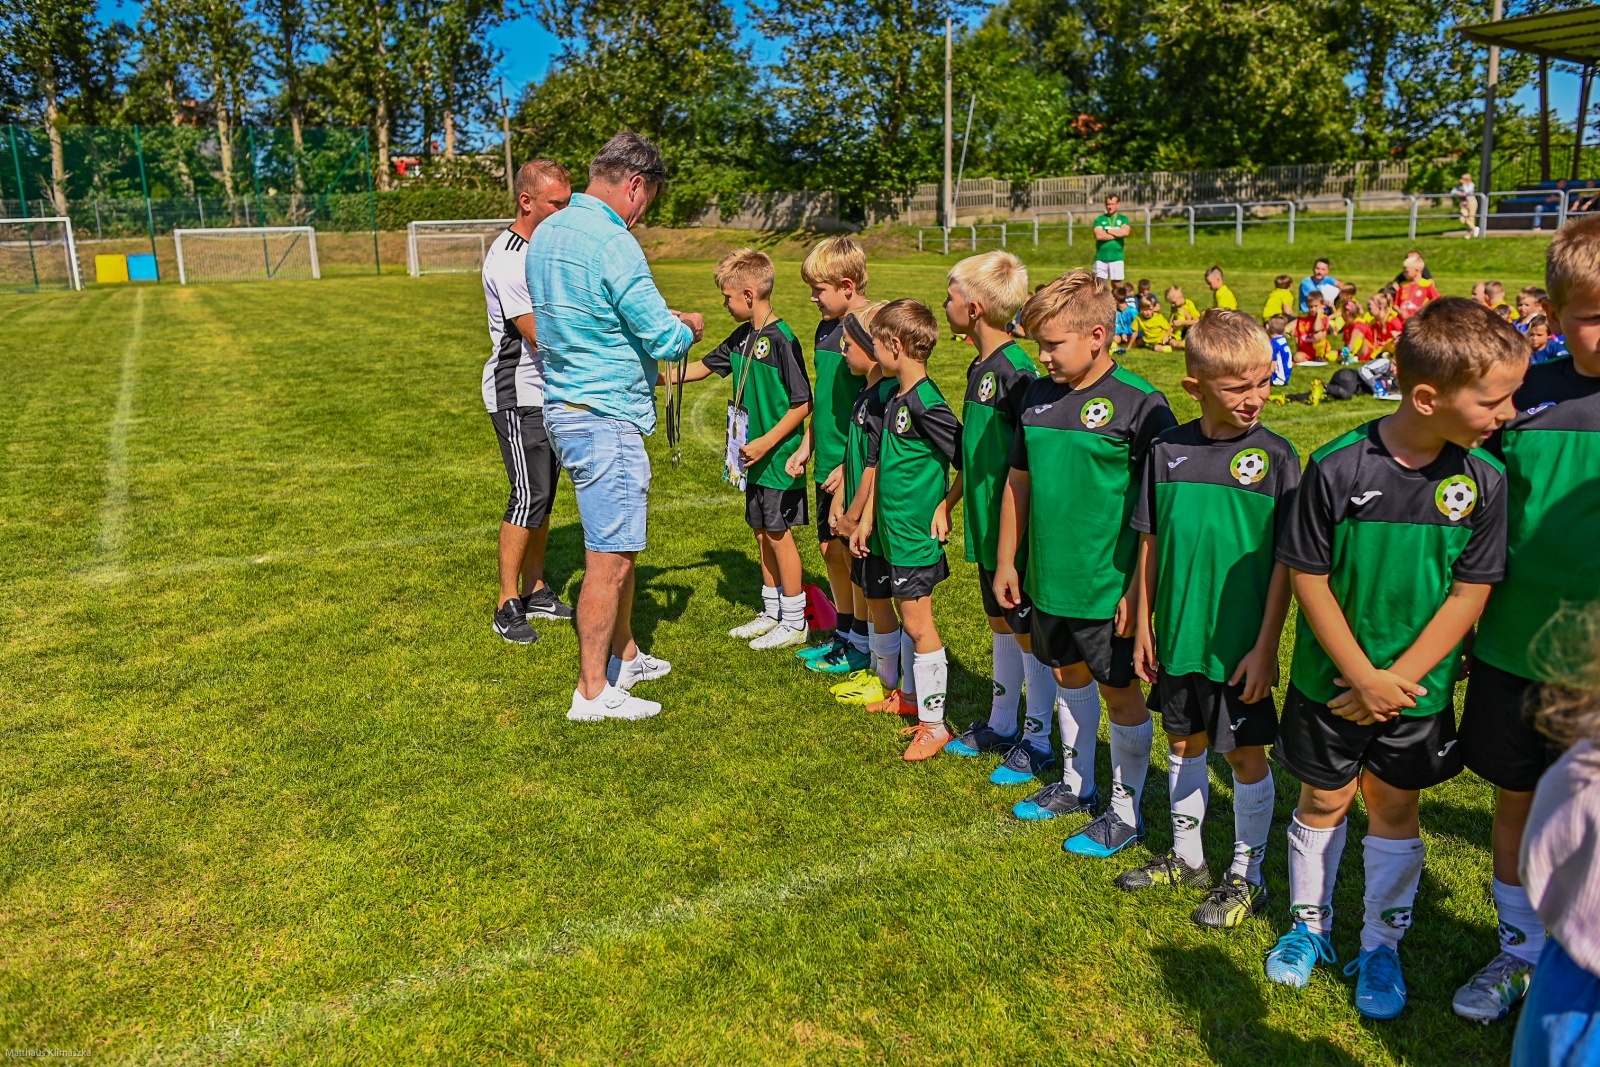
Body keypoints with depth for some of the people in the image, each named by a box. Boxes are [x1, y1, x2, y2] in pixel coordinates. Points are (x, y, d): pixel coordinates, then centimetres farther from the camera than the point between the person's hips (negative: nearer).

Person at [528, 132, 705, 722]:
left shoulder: (545, 234, 11)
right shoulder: (612, 243, -19)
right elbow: (664, 341, -19)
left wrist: (657, 319, 21)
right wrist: (687, 327, 4)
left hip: (565, 407, 10)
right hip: (605, 418, -10)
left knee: (620, 541, 21)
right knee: (609, 557, -1)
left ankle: (623, 656, 33)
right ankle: (592, 691, 8)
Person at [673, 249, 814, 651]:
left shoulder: (782, 340, -17)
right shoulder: (743, 337, 8)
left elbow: (802, 404, -18)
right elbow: (702, 367, 19)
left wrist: (765, 443, -19)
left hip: (779, 458, -8)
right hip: (755, 456, 8)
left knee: (779, 535, 1)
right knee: (762, 533, 15)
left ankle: (794, 623, 14)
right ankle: (772, 614, 29)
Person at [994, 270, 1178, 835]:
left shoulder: (1140, 405, -15)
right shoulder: (1038, 396, 4)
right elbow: (1018, 482, 11)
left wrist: (1138, 590, -16)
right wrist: (1006, 563, 13)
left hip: (1108, 589, -6)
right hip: (1048, 578, 6)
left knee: (1121, 693, 8)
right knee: (1069, 676, 21)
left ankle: (1126, 811, 25)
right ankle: (1077, 784, 40)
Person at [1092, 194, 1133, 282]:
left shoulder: (1123, 219, 8)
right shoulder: (1099, 219, 6)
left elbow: (1125, 232, -12)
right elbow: (1099, 235, -11)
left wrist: (1107, 230, -6)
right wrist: (1118, 234, -6)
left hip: (1116, 257, 1)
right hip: (1101, 257, -1)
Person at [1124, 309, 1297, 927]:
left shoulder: (1275, 457, -10)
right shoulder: (1168, 450, -1)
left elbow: (1286, 562, -8)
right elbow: (1151, 544, 6)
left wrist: (1266, 647, -11)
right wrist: (1144, 626, 6)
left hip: (1241, 644, -4)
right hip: (1178, 637, 4)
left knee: (1246, 756, 9)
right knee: (1184, 744, 18)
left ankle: (1246, 877, 28)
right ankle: (1186, 857, 37)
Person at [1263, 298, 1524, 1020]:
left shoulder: (1484, 480, -10)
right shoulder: (1338, 468, -19)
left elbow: (1470, 594, -8)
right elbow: (1307, 576, -13)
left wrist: (1398, 679, -13)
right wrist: (1363, 676, -14)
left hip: (1418, 688, 2)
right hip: (1330, 681, -1)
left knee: (1393, 808, 15)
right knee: (1323, 801, 15)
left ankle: (1381, 945, 34)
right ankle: (1309, 924, 37)